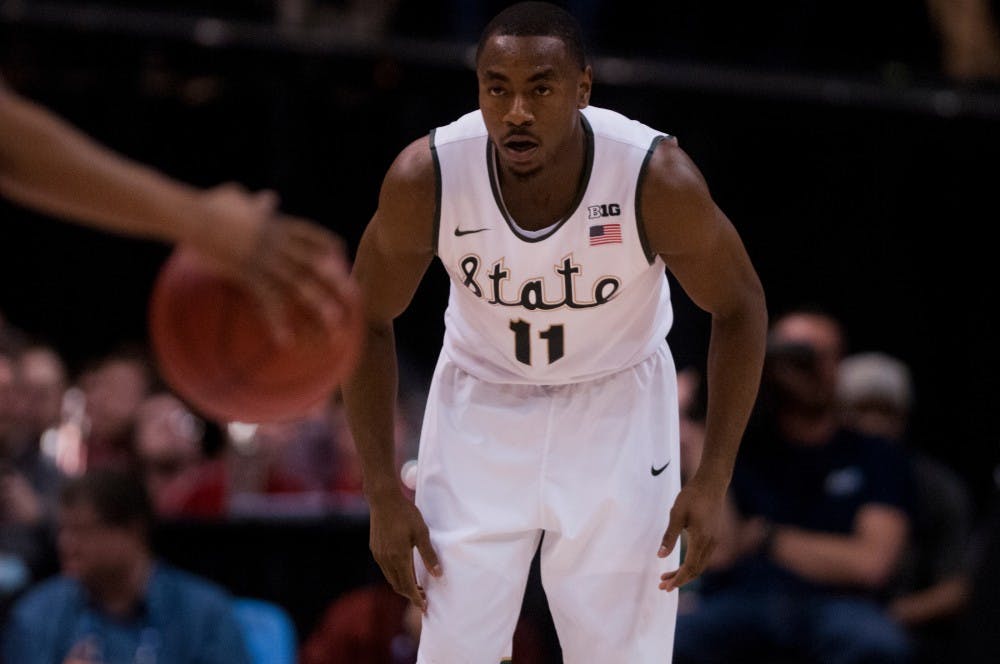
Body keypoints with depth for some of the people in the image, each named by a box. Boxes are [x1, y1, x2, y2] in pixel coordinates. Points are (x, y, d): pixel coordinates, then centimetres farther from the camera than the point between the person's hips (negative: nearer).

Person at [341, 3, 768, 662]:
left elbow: (740, 308, -11)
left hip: (619, 410, -1)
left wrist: (713, 482, -15)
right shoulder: (426, 177, -25)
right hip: (481, 408, 1)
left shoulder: (658, 178, -28)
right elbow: (367, 321, -7)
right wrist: (383, 492, -10)